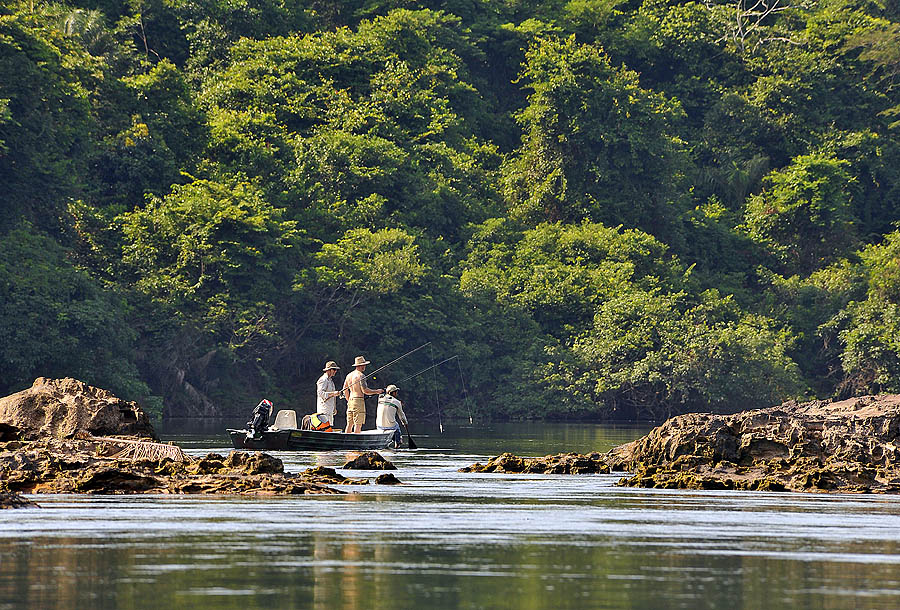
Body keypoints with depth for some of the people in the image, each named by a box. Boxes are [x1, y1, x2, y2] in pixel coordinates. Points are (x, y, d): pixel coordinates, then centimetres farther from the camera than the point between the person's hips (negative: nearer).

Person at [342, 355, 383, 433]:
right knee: (358, 424, -7)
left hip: (350, 401, 8)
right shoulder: (360, 375, -11)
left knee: (349, 424, 9)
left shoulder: (349, 376, 14)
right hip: (359, 401, -8)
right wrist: (376, 391, -4)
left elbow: (345, 390, 20)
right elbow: (365, 390, -16)